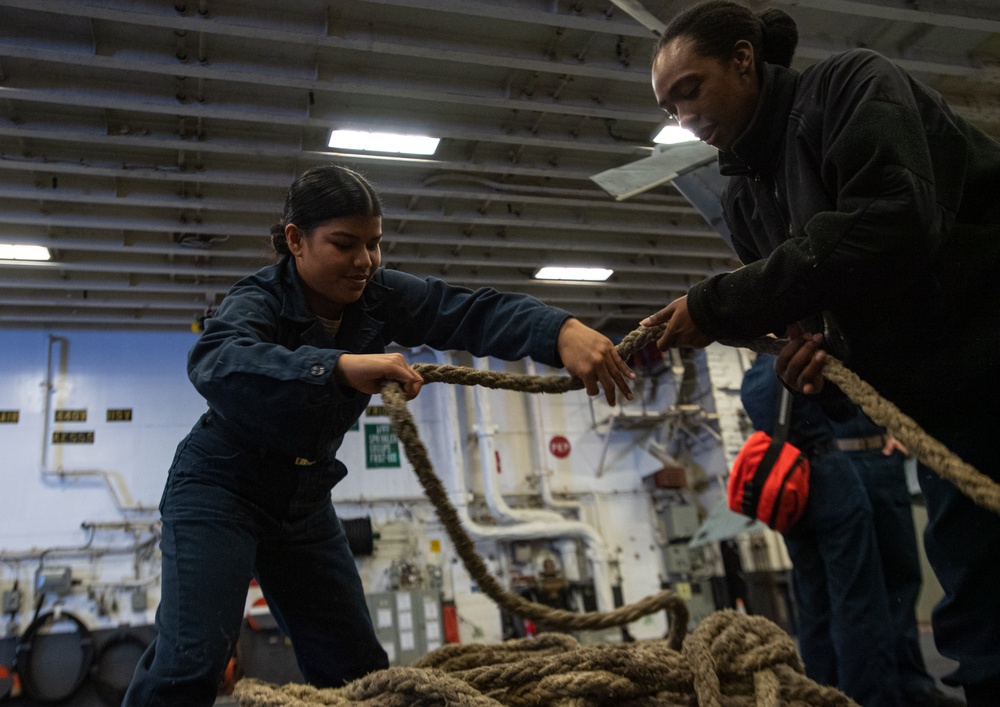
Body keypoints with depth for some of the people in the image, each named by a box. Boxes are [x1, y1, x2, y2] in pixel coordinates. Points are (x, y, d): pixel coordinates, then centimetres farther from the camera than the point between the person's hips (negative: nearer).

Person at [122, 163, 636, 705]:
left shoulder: (378, 297, -9)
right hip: (219, 491, -5)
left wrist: (564, 332, -40)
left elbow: (476, 313, -22)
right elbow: (215, 362, -44)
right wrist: (342, 367, -59)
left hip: (304, 502, 6)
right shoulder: (261, 300, -22)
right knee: (193, 661, -18)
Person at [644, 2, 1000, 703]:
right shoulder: (745, 192, 11)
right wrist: (813, 348, -11)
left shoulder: (852, 84, -9)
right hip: (942, 400, 7)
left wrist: (716, 307, -22)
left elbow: (893, 223, -25)